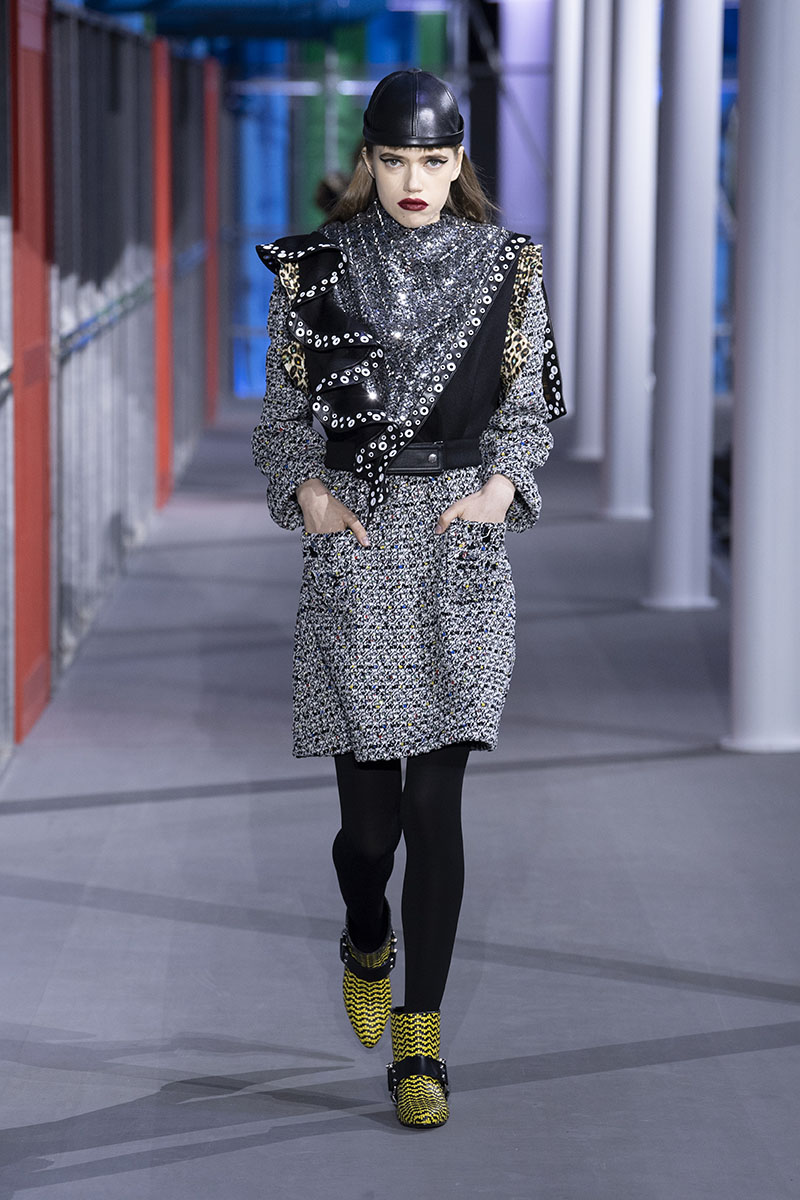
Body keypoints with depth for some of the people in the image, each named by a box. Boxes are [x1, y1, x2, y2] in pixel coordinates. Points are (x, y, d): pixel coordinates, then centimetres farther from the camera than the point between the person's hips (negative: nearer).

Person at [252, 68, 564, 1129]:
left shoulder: (506, 266, 3)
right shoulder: (316, 268, 2)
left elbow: (527, 405, 10)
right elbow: (284, 408, 8)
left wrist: (504, 484, -8)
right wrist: (306, 489, -10)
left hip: (462, 546, 0)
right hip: (353, 541, 0)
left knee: (435, 801, -4)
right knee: (368, 809, 1)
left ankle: (419, 1041, 3)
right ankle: (367, 944, 36)